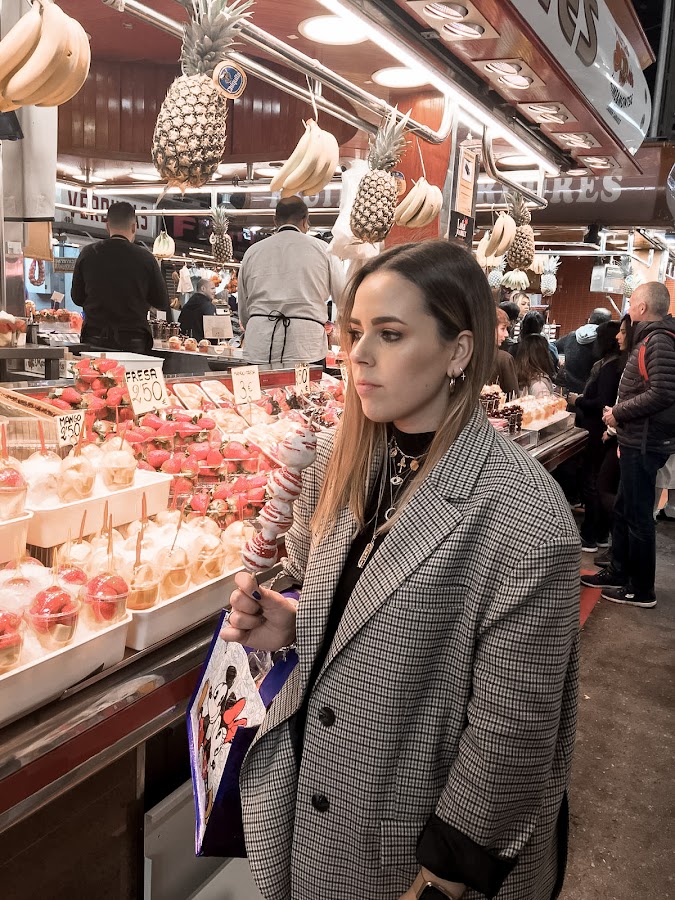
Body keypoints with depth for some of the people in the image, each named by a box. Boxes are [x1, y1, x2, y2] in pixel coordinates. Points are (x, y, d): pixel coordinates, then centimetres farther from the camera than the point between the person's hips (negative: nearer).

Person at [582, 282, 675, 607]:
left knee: (637, 516, -1)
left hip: (645, 444, -10)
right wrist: (620, 418, 15)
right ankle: (618, 573, 31)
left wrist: (619, 413, -17)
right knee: (623, 511, 18)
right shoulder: (649, 339, 14)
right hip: (636, 441, 10)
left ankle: (642, 590, 12)